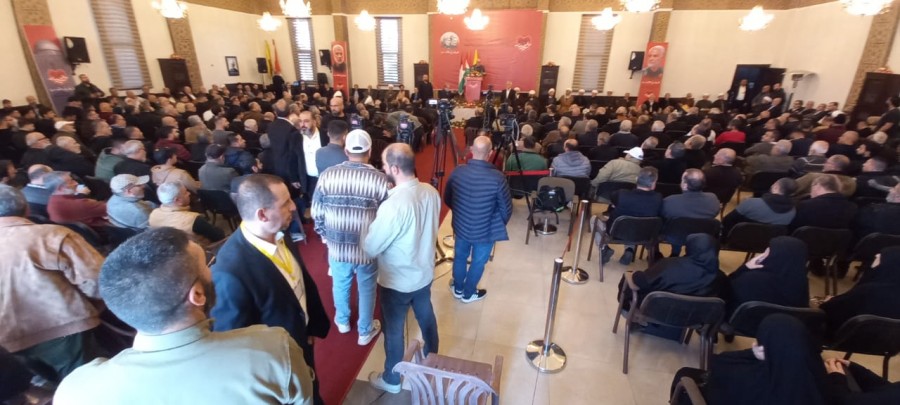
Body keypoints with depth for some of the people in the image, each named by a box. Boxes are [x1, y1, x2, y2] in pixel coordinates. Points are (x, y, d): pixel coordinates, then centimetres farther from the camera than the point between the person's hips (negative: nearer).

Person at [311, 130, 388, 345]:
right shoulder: (380, 179, -16)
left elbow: (317, 212, -3)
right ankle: (365, 331, 37)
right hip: (368, 247, -2)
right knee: (366, 288, 19)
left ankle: (342, 321, 49)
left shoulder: (327, 175, -10)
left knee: (340, 284, 26)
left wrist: (323, 234, 15)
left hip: (337, 245, 2)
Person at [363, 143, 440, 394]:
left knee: (393, 330, 16)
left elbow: (370, 248, -21)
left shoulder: (393, 206, -33)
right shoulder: (431, 192, -10)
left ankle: (391, 380, 40)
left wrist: (372, 225, -3)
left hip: (397, 282, -7)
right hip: (424, 273, 7)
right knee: (426, 317, 28)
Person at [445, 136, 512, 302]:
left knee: (460, 257, 26)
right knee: (478, 262, 20)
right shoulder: (497, 178, -25)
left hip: (461, 226, 4)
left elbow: (447, 200, 1)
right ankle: (468, 294, 40)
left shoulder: (457, 172, -13)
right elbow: (506, 209, -15)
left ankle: (458, 289, 47)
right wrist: (500, 225, 5)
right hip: (486, 230, -3)